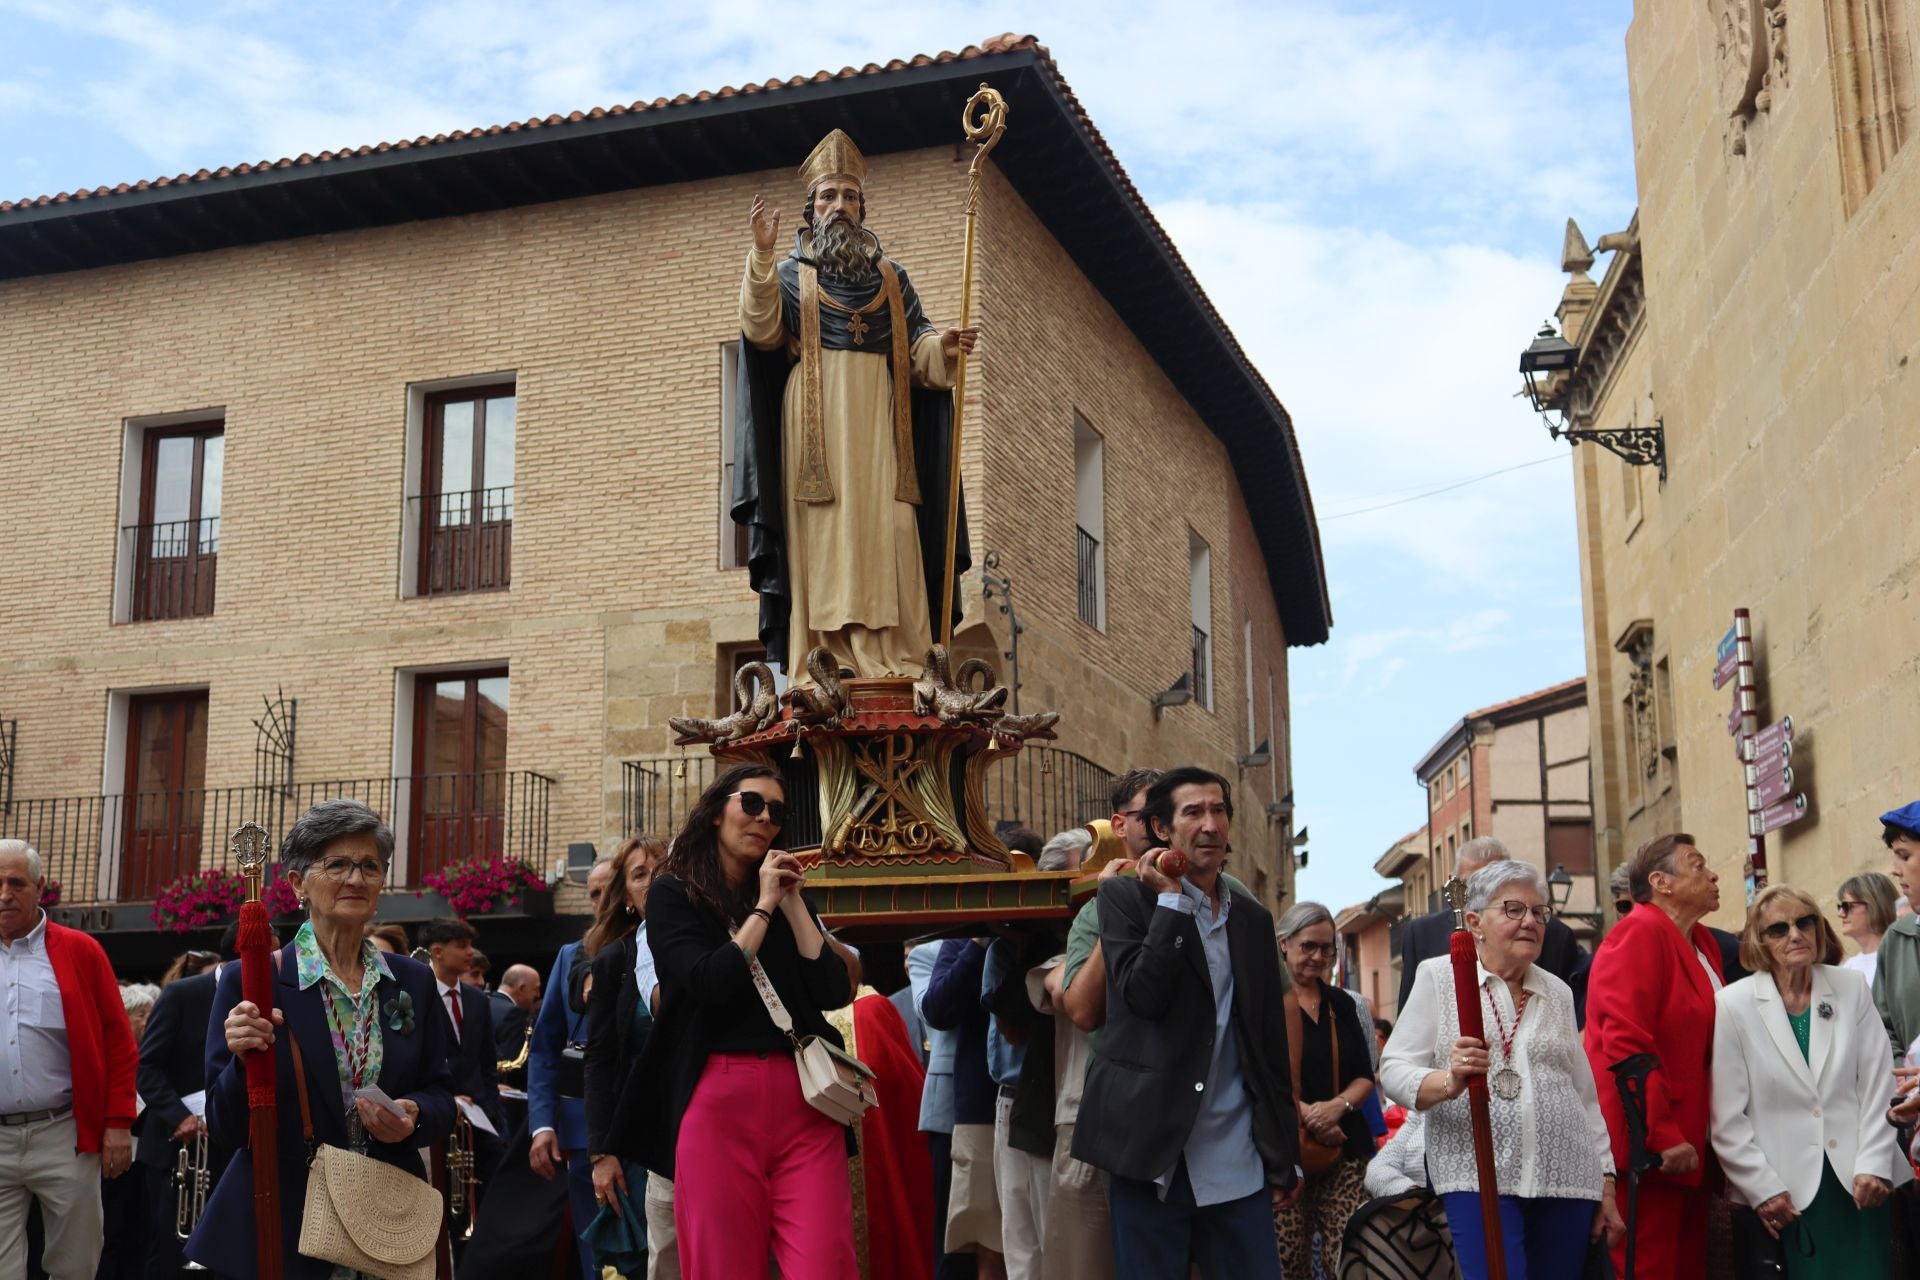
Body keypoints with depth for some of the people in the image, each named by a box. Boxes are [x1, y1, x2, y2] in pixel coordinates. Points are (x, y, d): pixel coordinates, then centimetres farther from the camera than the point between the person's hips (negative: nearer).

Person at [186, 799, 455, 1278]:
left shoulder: (413, 982, 3)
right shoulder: (250, 981, -7)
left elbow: (441, 1100, 7)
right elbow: (224, 1130, -7)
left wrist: (413, 1117, -13)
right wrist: (244, 1060, -25)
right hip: (278, 1234, -3)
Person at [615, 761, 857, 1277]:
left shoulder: (785, 896, 17)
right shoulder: (673, 894, 6)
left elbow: (835, 992, 3)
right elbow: (712, 983, -12)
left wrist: (792, 903, 3)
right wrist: (763, 906, -3)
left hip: (804, 1099, 3)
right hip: (717, 1102, -3)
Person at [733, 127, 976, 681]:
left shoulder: (890, 277, 20)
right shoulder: (789, 274, 13)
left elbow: (914, 344, 11)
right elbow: (761, 330, -5)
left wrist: (941, 347, -12)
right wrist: (763, 255, -17)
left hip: (874, 421, 2)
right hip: (813, 420, -2)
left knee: (883, 530, -9)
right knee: (821, 533, -10)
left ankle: (892, 664, -13)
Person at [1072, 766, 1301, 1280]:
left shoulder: (1253, 918, 14)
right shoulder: (1126, 896, 1)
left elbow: (1270, 1042, 15)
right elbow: (1143, 994, -14)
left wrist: (1285, 1156, 13)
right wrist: (1171, 900, -10)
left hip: (1237, 1161, 4)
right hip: (1153, 1149, -3)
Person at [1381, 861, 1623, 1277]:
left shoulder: (1558, 992, 15)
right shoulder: (1438, 977, 3)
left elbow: (1586, 1097, 19)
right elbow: (1393, 1071, -5)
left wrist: (1606, 1181, 15)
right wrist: (1447, 1082, -24)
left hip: (1567, 1180, 4)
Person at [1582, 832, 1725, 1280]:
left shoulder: (1703, 943, 14)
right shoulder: (1639, 933, -13)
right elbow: (1626, 1045, -20)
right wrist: (1663, 1137, -21)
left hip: (1688, 1147, 9)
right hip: (1647, 1149, -9)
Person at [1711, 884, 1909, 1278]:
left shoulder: (1852, 993, 4)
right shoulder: (1734, 1005, -5)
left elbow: (1878, 1085, 4)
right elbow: (1727, 1116, -5)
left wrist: (1873, 1166, -4)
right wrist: (1762, 1188, -8)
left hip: (1859, 1181, 2)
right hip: (1788, 1192, -2)